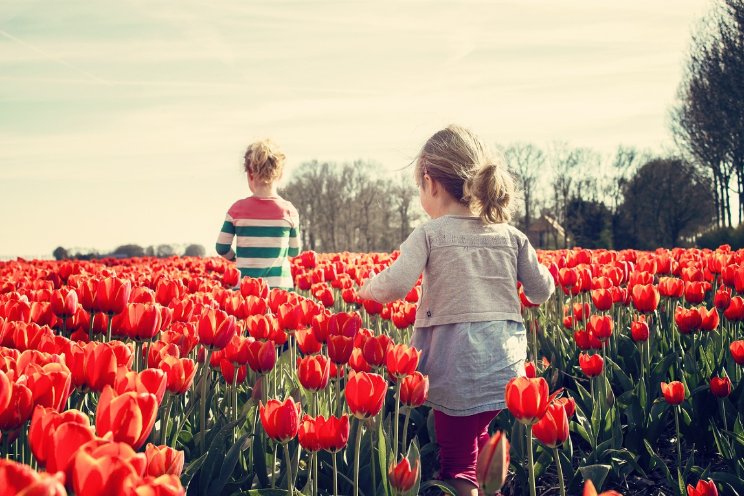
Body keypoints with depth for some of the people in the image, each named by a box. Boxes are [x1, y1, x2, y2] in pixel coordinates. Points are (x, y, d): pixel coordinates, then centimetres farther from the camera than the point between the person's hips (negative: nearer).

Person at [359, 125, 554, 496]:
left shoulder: (429, 234, -7)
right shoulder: (511, 236, 6)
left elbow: (395, 287, -17)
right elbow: (542, 291, 11)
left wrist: (367, 288, 4)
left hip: (458, 371, -5)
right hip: (507, 368, 5)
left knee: (457, 465, 7)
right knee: (480, 439, 25)